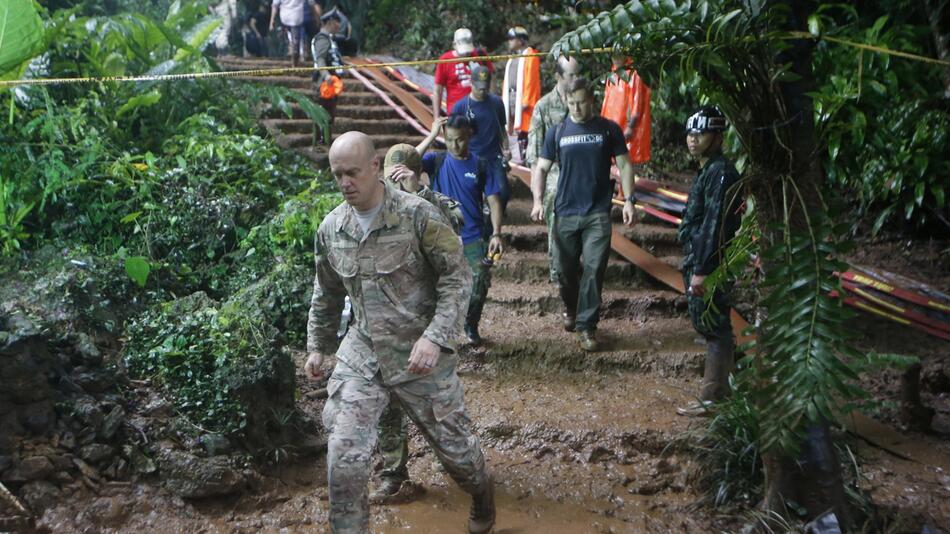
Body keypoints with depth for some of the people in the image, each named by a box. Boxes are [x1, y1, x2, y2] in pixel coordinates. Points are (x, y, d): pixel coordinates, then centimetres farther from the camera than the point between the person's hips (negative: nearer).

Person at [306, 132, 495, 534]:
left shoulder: (418, 215, -13)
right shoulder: (331, 229, 3)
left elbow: (457, 279, -13)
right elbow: (325, 296, 18)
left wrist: (434, 337, -24)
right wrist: (317, 346, 22)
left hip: (421, 356, -3)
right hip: (361, 356, 3)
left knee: (453, 442, 13)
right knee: (343, 455, -9)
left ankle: (482, 497, 45)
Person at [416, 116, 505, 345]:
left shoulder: (481, 166, 1)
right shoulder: (436, 161, 0)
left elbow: (494, 201, 1)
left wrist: (496, 234, -9)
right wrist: (431, 135, -19)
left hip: (473, 238, 0)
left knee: (481, 282, -6)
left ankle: (471, 325, 19)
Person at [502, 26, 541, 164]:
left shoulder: (530, 55, -6)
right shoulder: (512, 57, 20)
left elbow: (531, 79, -14)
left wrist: (526, 100, -18)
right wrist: (505, 99, 15)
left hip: (523, 99, -8)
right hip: (512, 97, 8)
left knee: (525, 127, -8)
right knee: (518, 127, 9)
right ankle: (522, 156, 15)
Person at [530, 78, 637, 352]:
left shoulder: (609, 129, 1)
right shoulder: (557, 132, 5)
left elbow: (624, 165, 4)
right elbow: (541, 168, 8)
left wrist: (629, 200, -6)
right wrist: (538, 201, -5)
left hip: (598, 214, -2)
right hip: (565, 213, 2)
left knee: (593, 270, -8)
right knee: (566, 269, 11)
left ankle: (586, 326, 0)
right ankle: (571, 309, 37)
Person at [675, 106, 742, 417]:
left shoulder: (721, 173, -16)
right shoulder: (707, 171, 15)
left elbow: (715, 225, -22)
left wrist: (702, 271, -23)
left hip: (709, 264, -10)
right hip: (698, 260, 10)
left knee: (714, 328, -3)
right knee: (705, 323, 17)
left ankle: (711, 398, 3)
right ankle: (724, 385, 28)